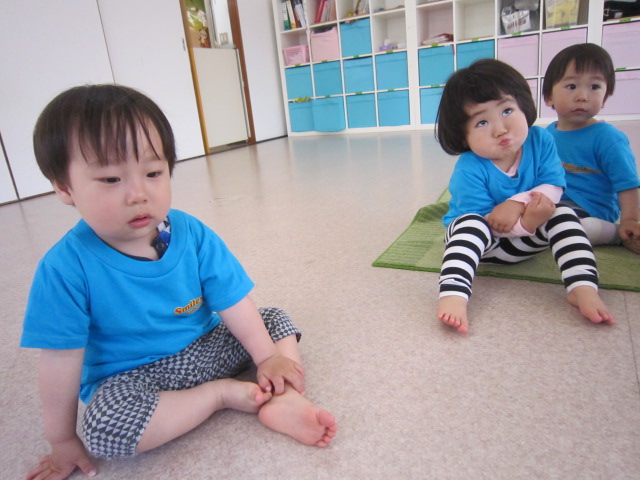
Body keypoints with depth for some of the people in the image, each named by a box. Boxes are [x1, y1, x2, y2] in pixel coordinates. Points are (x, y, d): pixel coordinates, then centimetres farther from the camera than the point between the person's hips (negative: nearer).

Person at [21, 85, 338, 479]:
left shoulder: (192, 235, -14)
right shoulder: (66, 268, -22)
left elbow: (233, 303, -9)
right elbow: (61, 363, -14)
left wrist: (268, 358, -12)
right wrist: (63, 440, -3)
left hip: (207, 345, 4)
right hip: (132, 375, -3)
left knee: (278, 321, -1)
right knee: (104, 423, -33)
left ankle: (284, 401, -24)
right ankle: (225, 392, -16)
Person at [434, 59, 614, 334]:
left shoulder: (540, 141, -11)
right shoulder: (469, 170, -27)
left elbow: (553, 187, -13)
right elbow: (490, 224, -26)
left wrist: (518, 202, -30)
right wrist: (530, 219, -38)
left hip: (527, 238, 4)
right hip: (478, 240, -4)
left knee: (563, 216, -18)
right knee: (471, 223, -35)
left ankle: (583, 289, -27)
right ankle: (452, 297, -51)